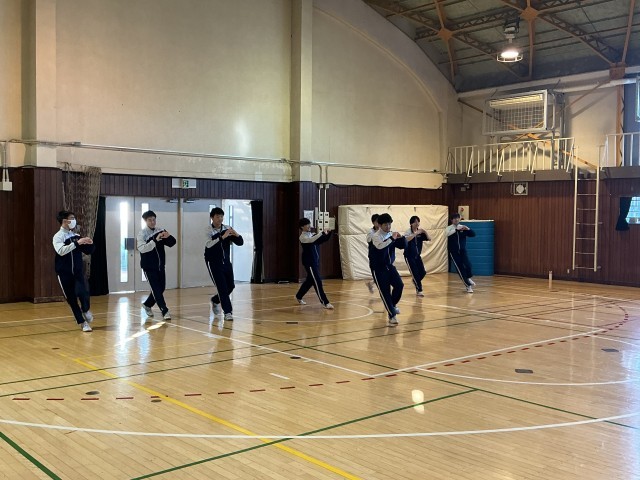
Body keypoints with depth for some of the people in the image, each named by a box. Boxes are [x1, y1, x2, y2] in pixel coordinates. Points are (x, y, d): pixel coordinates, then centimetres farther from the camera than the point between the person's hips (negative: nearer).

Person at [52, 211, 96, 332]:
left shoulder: (77, 236, 5)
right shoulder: (58, 237, -8)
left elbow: (88, 251, 13)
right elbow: (61, 251, -27)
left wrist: (90, 244, -8)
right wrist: (77, 243, -31)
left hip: (78, 271, 2)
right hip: (64, 273, -2)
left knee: (82, 292, -16)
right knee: (71, 299, 2)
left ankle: (86, 310, 15)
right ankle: (82, 322, 14)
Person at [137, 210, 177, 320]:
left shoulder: (160, 231, 1)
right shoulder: (142, 234, -9)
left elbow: (172, 243, -1)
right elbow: (142, 249, -23)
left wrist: (168, 236, -24)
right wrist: (155, 240, -34)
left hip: (160, 266, 5)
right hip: (149, 266, -5)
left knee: (161, 288, 12)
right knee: (156, 289, -7)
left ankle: (147, 304, 33)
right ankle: (164, 311, -3)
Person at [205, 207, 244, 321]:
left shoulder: (227, 229, -2)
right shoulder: (208, 231, -12)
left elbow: (240, 243, -5)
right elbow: (209, 244, -30)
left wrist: (236, 235, -26)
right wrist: (223, 236, -40)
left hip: (226, 262, 5)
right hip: (213, 263, -5)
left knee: (230, 286, 10)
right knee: (222, 287, -10)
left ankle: (215, 300, 36)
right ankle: (227, 312, -2)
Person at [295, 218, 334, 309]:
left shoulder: (312, 235, 12)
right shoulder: (302, 237, -11)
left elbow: (324, 239, 8)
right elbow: (311, 240, -30)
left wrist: (328, 232, -11)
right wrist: (321, 232, -33)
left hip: (316, 261, 9)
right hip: (309, 263, -9)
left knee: (310, 281, 19)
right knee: (317, 282, -11)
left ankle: (298, 297, 37)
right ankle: (325, 302, -11)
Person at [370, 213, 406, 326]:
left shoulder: (391, 235, 4)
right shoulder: (376, 236, -16)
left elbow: (403, 246, 8)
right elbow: (380, 246, -36)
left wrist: (401, 237, -11)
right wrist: (392, 238, -35)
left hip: (389, 266, 6)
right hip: (378, 268, -6)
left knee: (399, 285, -7)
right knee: (385, 292, -7)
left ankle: (392, 306, 20)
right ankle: (392, 316, -1)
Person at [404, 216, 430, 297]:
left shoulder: (420, 233, 1)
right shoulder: (408, 232, -14)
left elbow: (429, 239, -4)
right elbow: (406, 239, -35)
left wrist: (424, 232, -17)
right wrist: (416, 233, -36)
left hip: (417, 256, 5)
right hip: (409, 256, -5)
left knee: (422, 272, 3)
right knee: (415, 273, -7)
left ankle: (415, 281, 34)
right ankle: (419, 290, 5)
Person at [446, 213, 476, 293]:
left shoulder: (463, 227, 2)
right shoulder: (449, 228, -5)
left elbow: (473, 234, -3)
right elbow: (448, 234, -27)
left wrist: (468, 229, -21)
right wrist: (457, 229, -35)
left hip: (462, 251, 2)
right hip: (453, 252, -2)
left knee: (468, 265, -15)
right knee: (460, 268, -3)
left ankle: (468, 278, 18)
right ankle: (468, 285, 10)